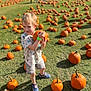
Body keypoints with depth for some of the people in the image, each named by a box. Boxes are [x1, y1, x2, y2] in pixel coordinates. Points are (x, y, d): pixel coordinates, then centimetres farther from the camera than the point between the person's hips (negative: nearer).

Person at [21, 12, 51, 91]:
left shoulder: (38, 34, -14)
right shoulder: (24, 36, -27)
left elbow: (41, 48, -7)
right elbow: (33, 47, -35)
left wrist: (43, 43, -29)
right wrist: (39, 38, -41)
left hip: (38, 55, 5)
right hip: (30, 58, -4)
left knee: (43, 67, 25)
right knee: (32, 73, 9)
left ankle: (41, 74, 59)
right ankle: (34, 84, 37)